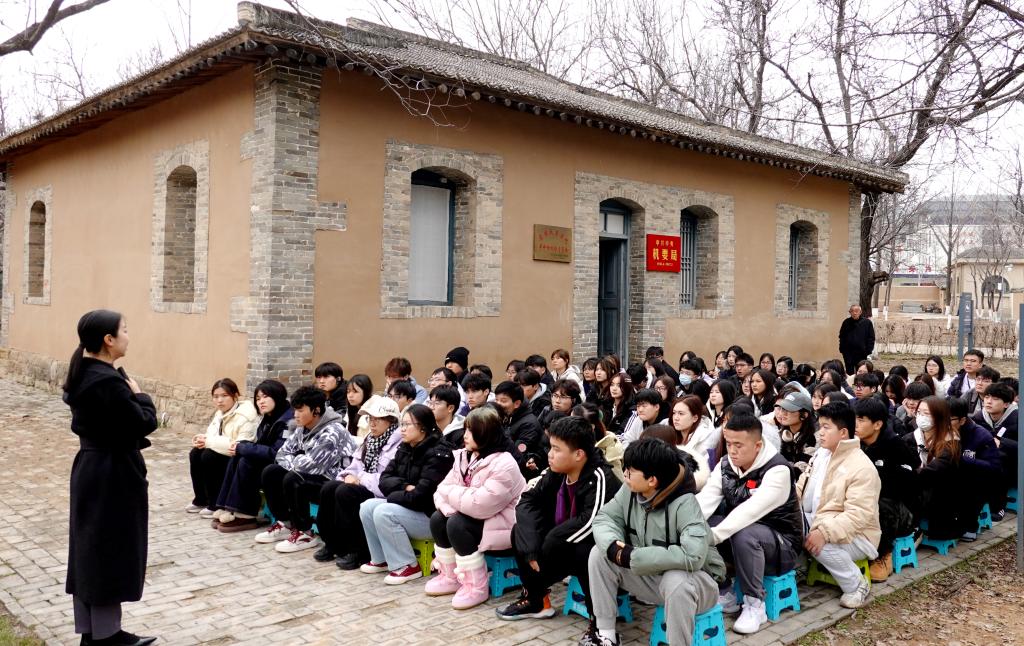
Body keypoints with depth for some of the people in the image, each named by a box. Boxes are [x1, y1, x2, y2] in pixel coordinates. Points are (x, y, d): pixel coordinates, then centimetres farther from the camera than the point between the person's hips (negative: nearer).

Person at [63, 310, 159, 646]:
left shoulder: (83, 374, 6)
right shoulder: (109, 381, -24)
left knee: (89, 548, 16)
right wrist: (139, 395, -6)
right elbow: (144, 423, -21)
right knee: (109, 551, 3)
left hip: (90, 467, 10)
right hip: (113, 474, -10)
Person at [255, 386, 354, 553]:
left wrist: (294, 461, -7)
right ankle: (285, 524, 10)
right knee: (270, 472, 0)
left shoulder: (332, 433, -23)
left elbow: (308, 465, -29)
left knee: (293, 479, -29)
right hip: (312, 477, 9)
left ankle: (305, 534, -15)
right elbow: (282, 454, 9)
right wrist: (296, 463, -11)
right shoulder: (302, 429, 5)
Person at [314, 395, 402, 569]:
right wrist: (350, 475, -7)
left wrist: (360, 479, -17)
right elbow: (356, 465, 16)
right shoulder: (370, 439, 17)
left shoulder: (397, 443, -14)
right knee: (328, 488, -13)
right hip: (365, 486, 9)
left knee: (345, 492, -28)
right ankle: (333, 544, 1)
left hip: (382, 492, -9)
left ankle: (359, 550, -16)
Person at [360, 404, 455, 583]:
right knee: (367, 507, -4)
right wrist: (405, 487, -15)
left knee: (383, 513, -24)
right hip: (409, 507, 9)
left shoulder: (438, 454, -19)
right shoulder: (405, 449, 9)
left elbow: (422, 495, -26)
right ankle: (381, 560, 9)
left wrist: (393, 496, -11)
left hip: (432, 515, -9)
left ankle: (408, 567, -12)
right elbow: (385, 479, 5)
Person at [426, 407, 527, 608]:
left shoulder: (503, 465, -26)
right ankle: (450, 577, 10)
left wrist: (450, 493, -18)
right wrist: (453, 510, -22)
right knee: (438, 519, -5)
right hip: (476, 516, 9)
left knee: (457, 525, -25)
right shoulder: (465, 457, 3)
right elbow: (442, 490, 0)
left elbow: (480, 505, -33)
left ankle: (476, 588, -13)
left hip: (503, 523, -9)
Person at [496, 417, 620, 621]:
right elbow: (528, 501, -4)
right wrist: (532, 546, -19)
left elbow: (591, 522, -35)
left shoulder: (599, 478, -26)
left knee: (554, 544, -31)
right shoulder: (556, 473, -5)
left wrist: (544, 542, -25)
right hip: (565, 540, 8)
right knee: (520, 532, -3)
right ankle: (535, 600, 6)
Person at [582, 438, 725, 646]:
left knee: (676, 582, -39)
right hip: (649, 576, 7)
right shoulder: (630, 491, -10)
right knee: (600, 553, -9)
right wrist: (612, 545, -29)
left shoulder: (684, 504, -30)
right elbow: (605, 518, -4)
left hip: (694, 579, -6)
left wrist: (633, 558, -34)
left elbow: (693, 555, -40)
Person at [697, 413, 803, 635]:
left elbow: (751, 510, -38)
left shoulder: (778, 469, -25)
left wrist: (713, 536, -48)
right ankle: (724, 593, -1)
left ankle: (755, 605, -16)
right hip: (739, 531, 7)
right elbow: (706, 497, -17)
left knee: (744, 535, -37)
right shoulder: (725, 464, -4)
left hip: (781, 542, -6)